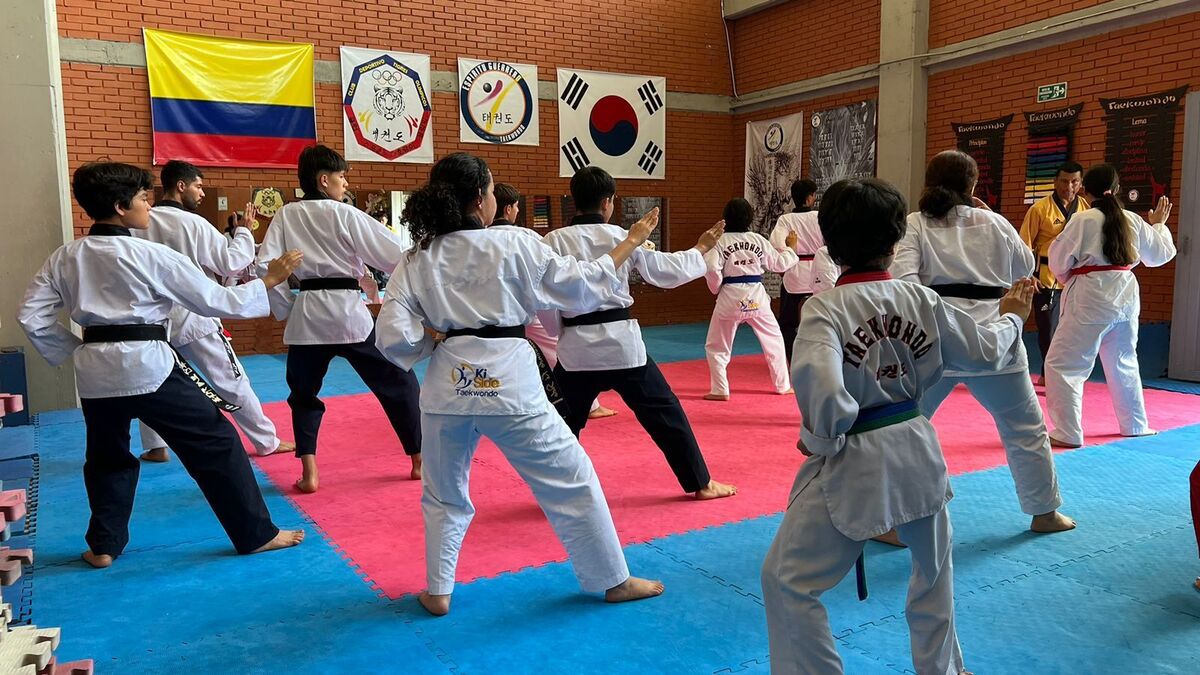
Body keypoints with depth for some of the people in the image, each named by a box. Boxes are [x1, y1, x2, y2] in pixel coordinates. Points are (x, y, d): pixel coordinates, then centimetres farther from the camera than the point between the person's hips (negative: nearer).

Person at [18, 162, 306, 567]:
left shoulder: (65, 258, 7)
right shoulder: (151, 256, -8)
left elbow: (31, 317, 7)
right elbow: (216, 301, -5)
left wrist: (72, 350, 17)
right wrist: (269, 280, 3)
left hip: (95, 370, 6)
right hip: (147, 366, -6)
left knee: (106, 457, 25)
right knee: (216, 443, 3)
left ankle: (103, 546, 31)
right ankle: (256, 534, 7)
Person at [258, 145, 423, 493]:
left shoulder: (286, 216, 8)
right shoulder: (345, 214, -4)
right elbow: (394, 255, -5)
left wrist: (285, 309, 12)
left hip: (306, 313, 4)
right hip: (348, 310, -3)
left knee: (303, 393, 21)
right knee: (398, 383, 10)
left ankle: (309, 473, 12)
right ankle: (420, 460, 16)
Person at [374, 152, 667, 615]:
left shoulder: (415, 262, 3)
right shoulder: (514, 246, -4)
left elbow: (394, 339, -4)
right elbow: (584, 286, 4)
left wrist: (435, 339, 13)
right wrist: (631, 241, 15)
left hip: (448, 387, 3)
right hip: (511, 384, -2)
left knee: (443, 493, 25)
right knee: (571, 481, 13)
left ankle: (437, 591, 31)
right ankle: (614, 581, 24)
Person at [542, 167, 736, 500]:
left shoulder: (555, 241, -5)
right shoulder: (621, 237, -1)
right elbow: (668, 269, 9)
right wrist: (701, 249, 26)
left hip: (576, 345, 0)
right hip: (621, 341, 1)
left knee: (565, 422, 17)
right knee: (664, 411, 12)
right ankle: (701, 482, 21)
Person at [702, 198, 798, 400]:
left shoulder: (720, 241, -6)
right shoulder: (758, 240, 3)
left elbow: (712, 269, -16)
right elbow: (779, 263, 11)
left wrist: (716, 288, 2)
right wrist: (789, 248, 28)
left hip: (730, 298, -3)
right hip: (756, 297, 3)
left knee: (716, 346, 12)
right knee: (774, 341, 21)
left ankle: (719, 390, 6)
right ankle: (783, 385, 27)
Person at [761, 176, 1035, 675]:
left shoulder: (824, 308, -17)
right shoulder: (922, 300, -2)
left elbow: (822, 389, -30)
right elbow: (986, 351, 10)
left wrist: (825, 438, -11)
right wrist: (1011, 317, 31)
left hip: (852, 463, -6)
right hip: (915, 451, 6)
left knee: (787, 578, 6)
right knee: (933, 566, 30)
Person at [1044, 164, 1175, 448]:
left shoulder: (1083, 219, -9)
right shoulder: (1133, 220, 8)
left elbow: (1059, 261, -6)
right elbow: (1160, 254, 22)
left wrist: (1067, 280, 15)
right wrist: (1159, 224, 39)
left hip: (1090, 299, -7)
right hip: (1125, 297, 7)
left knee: (1062, 364, -3)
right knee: (1124, 363, 24)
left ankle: (1067, 433, -8)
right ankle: (1135, 425, 37)